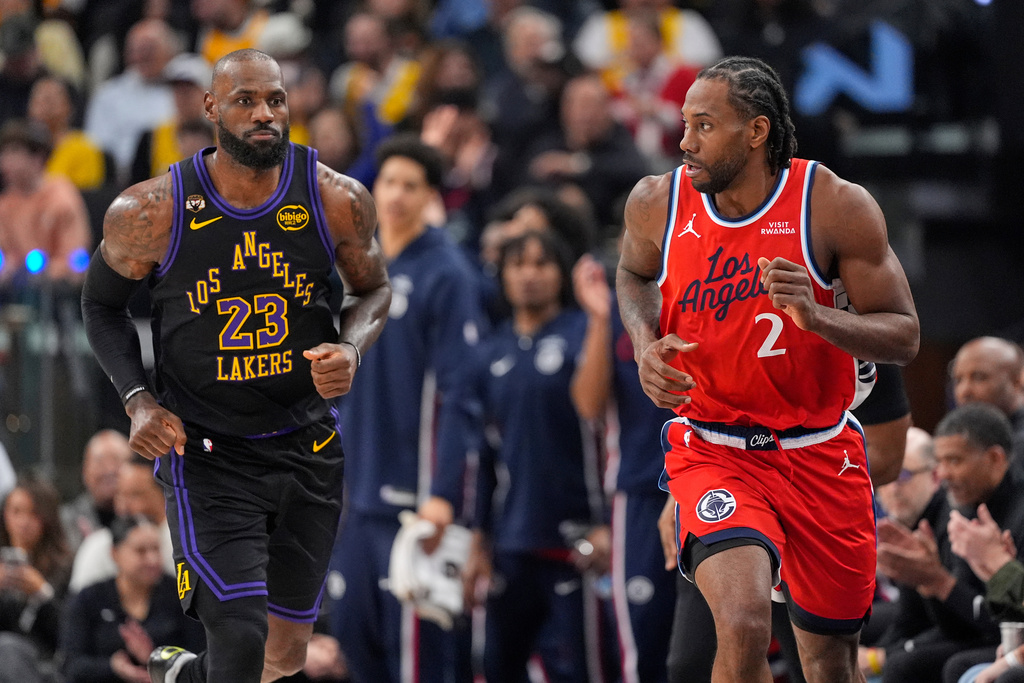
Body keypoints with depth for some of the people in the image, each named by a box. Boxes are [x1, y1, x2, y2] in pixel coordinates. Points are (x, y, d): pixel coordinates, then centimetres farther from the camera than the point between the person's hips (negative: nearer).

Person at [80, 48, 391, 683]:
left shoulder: (337, 201, -10)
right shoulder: (152, 212, -14)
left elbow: (374, 287, 9)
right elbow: (102, 303, 4)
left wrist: (351, 348, -13)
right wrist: (138, 400, -9)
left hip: (307, 447, 4)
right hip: (205, 453, -3)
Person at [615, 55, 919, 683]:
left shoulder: (836, 207, -13)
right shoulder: (658, 202, -6)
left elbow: (904, 336, -9)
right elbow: (635, 273, 18)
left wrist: (816, 317, -27)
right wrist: (645, 341, -3)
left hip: (820, 455, 1)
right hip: (712, 451, -1)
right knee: (744, 625, -28)